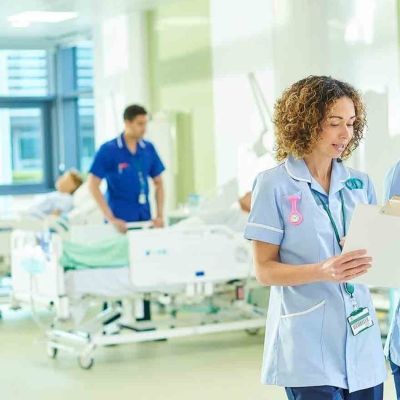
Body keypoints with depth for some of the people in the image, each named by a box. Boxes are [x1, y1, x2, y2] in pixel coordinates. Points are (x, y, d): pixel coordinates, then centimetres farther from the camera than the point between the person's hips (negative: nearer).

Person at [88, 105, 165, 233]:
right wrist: (110, 218, -15)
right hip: (121, 222, -4)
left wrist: (160, 215, 3)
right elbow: (93, 185, -10)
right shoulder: (108, 150, -8)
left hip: (145, 219, 4)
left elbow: (158, 183, 13)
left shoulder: (149, 149, 5)